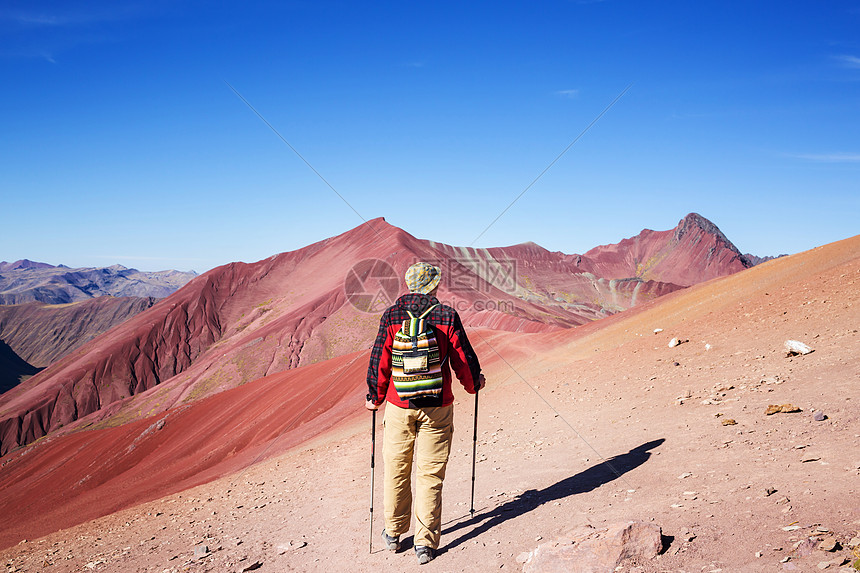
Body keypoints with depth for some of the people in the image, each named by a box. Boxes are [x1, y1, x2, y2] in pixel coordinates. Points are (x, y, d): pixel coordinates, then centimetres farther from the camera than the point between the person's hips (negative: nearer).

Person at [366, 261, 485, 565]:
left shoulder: (391, 316, -4)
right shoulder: (447, 316, -7)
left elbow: (379, 361, 0)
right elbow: (463, 359, -2)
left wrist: (375, 397, 14)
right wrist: (474, 383, 18)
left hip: (399, 406, 1)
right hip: (437, 407, -1)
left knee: (396, 471, 15)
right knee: (429, 475, 6)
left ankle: (393, 533, 28)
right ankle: (425, 543, 11)